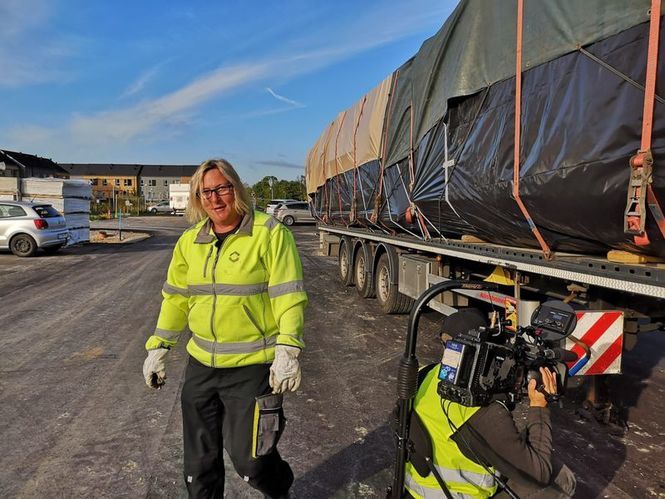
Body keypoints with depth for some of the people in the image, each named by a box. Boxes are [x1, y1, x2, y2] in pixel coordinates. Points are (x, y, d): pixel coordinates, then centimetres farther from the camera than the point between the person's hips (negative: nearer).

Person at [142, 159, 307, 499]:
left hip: (253, 366, -5)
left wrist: (287, 350, -20)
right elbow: (176, 297, 13)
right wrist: (158, 346, 11)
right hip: (201, 364, 6)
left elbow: (288, 296, -14)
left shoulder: (270, 234, -11)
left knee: (249, 458, 6)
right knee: (199, 461, 17)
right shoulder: (190, 240, 7)